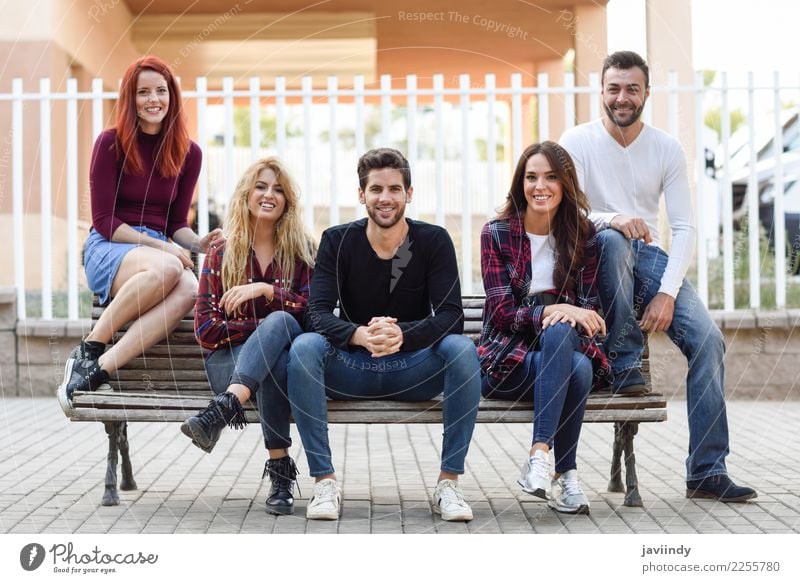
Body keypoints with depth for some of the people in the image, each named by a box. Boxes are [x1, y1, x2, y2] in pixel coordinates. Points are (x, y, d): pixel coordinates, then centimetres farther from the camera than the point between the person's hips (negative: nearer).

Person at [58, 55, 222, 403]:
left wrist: (198, 244, -8)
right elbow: (104, 221, -5)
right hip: (107, 249, -4)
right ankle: (88, 350, -24)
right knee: (165, 268, -39)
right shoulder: (112, 143, -2)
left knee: (189, 289, -35)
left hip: (158, 252, 4)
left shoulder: (188, 153, 11)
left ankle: (99, 370, -38)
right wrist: (162, 247, -15)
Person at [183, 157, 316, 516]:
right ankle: (280, 469, -46)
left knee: (277, 322, -38)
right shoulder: (221, 253, 10)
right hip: (229, 357, 0)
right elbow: (205, 329, 2)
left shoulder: (302, 251, 12)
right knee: (275, 364, -39)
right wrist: (267, 326, -9)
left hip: (289, 350, 0)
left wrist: (265, 290, -18)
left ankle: (223, 409, -58)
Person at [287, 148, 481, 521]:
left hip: (414, 371, 0)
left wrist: (402, 335, -34)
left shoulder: (434, 241, -3)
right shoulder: (338, 241, -1)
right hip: (351, 369, 0)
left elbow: (451, 316, -13)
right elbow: (318, 314, -13)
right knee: (304, 346, -29)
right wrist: (360, 335, -36)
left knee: (462, 348, -30)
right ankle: (324, 481, -24)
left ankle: (449, 481, -22)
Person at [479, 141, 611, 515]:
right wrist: (553, 310, -25)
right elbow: (501, 313, -7)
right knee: (575, 369, -34)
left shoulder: (582, 234, 7)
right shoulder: (497, 233, 0)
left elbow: (589, 308, 5)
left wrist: (563, 316, -20)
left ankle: (540, 457, -32)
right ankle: (565, 473, -27)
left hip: (568, 345, 2)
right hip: (508, 359, -2)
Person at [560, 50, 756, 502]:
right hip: (597, 258, -2)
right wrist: (612, 218, -35)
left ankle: (707, 472, -13)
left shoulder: (668, 149, 4)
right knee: (612, 239, -39)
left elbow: (684, 227, -1)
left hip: (649, 258, 3)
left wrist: (668, 292, -15)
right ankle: (626, 363, -23)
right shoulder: (578, 141, -3)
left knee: (708, 337, -19)